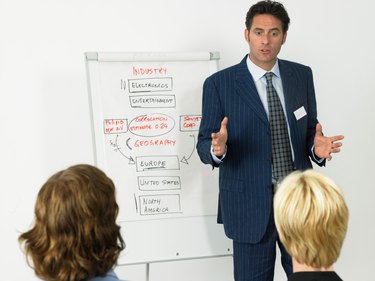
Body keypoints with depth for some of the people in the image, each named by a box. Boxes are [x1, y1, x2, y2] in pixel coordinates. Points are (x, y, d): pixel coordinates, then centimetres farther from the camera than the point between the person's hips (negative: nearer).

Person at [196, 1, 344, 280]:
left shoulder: (302, 75, 5)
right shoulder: (219, 83, -6)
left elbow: (308, 130, 9)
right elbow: (204, 144, -4)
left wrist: (317, 147, -13)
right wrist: (217, 147, -27)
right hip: (251, 203, -3)